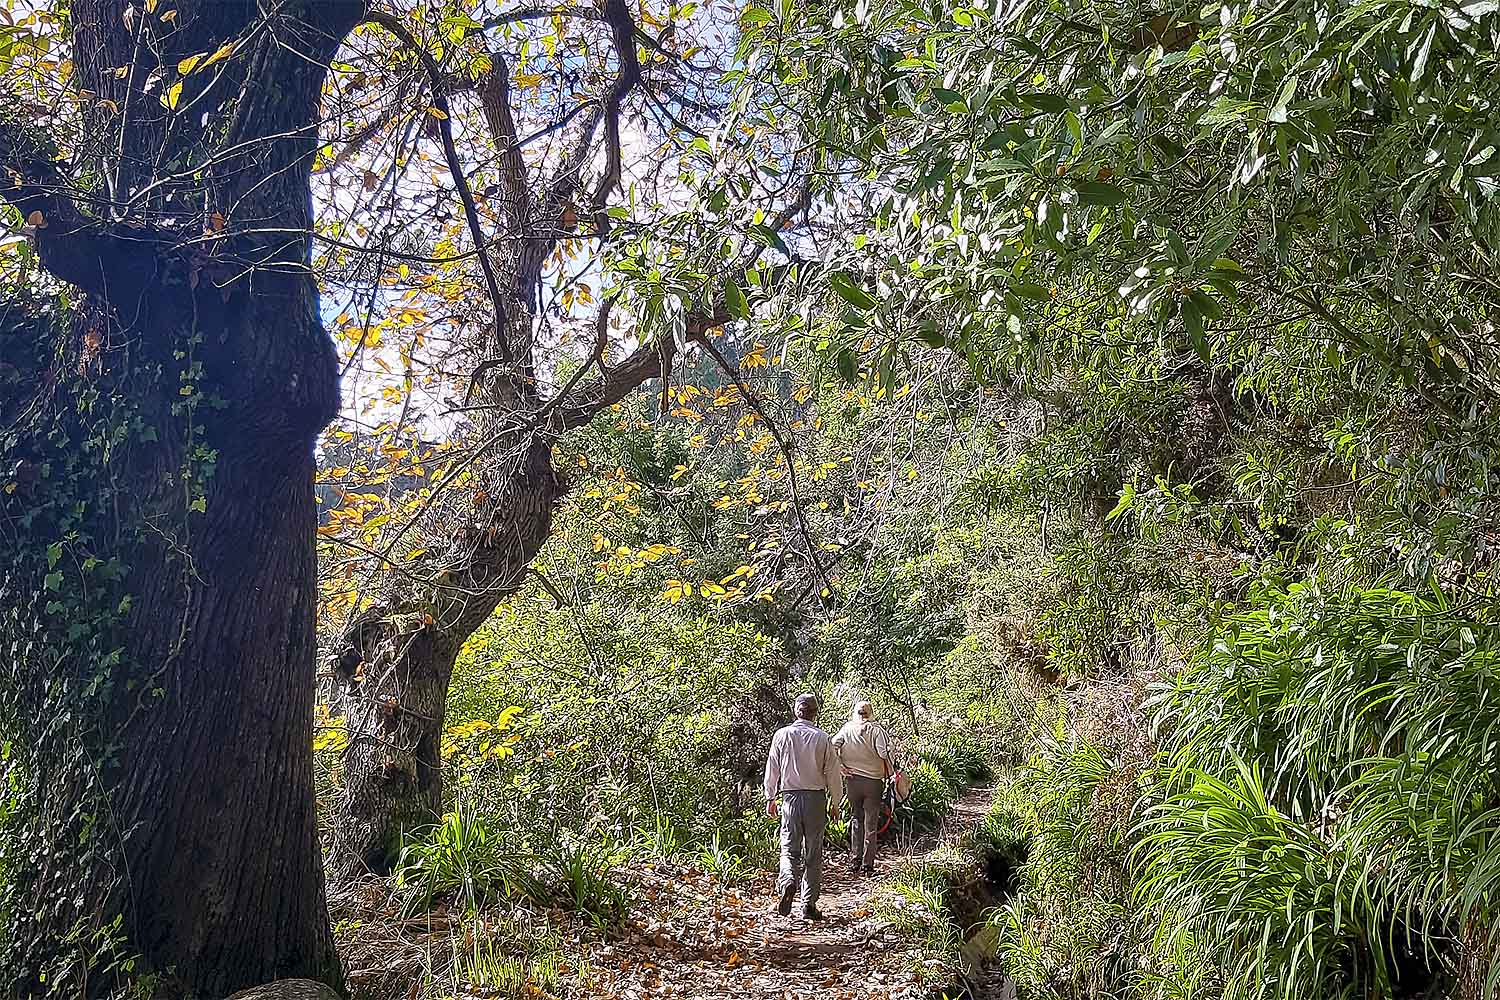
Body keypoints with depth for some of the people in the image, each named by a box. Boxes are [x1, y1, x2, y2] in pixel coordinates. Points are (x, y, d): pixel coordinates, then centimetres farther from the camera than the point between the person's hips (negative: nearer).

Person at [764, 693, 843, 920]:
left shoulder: (782, 735, -1)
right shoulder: (822, 738, -3)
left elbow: (772, 768, 4)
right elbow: (833, 773, 0)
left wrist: (770, 798, 14)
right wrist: (835, 803, 10)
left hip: (790, 797, 0)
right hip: (816, 798, 0)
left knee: (789, 847, 8)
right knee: (813, 853, 9)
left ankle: (788, 881, -21)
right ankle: (809, 904, 11)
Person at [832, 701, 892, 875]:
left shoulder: (847, 729, 0)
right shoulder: (876, 729, -8)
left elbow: (832, 747, -7)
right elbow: (884, 752, -17)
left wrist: (842, 767, -1)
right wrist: (890, 773, -2)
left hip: (852, 780, 3)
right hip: (873, 780, -2)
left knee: (855, 818, 15)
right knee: (871, 822, 7)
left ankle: (854, 860, 15)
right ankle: (867, 863, 8)